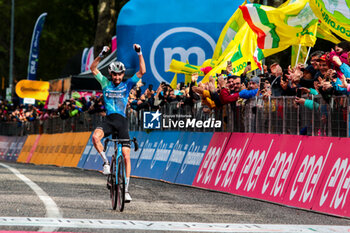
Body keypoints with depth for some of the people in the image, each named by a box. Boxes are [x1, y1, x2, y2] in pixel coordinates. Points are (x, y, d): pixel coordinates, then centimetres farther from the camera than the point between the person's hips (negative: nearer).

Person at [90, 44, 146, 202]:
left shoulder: (127, 85, 10)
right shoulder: (106, 84, 12)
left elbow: (142, 71, 2)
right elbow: (93, 69, 4)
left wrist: (139, 53, -6)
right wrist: (101, 55, -9)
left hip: (122, 121, 0)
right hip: (109, 120, 0)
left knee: (126, 155, -7)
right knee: (95, 137, -33)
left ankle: (126, 189, -2)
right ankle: (106, 162, -10)